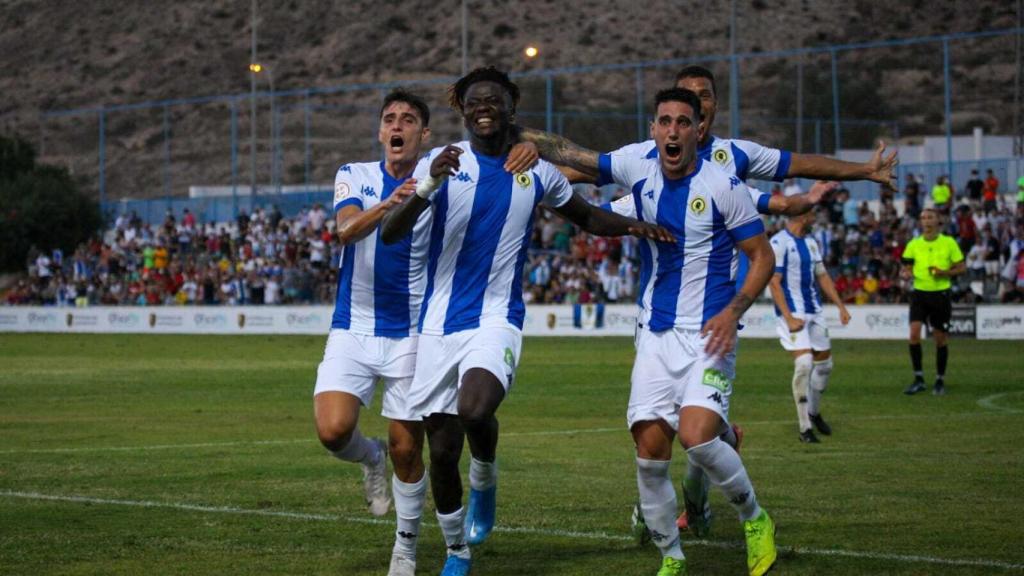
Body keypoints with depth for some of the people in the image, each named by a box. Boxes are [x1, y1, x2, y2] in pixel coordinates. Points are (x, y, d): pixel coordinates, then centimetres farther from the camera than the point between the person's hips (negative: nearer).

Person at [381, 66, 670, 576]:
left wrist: (631, 225, 4)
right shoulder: (441, 164, -2)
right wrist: (429, 185, -31)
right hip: (439, 324, 1)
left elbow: (586, 217, 23)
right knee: (442, 451, 4)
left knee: (474, 408, -30)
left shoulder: (537, 174, 4)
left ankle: (485, 481, 2)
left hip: (496, 319, -1)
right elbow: (389, 233, -14)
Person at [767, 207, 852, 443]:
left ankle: (814, 413, 34)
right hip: (793, 313, -8)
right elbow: (774, 282, -15)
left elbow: (822, 276, 21)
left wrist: (841, 306, 13)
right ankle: (804, 428, -10)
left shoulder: (811, 243, 14)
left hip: (814, 311, 8)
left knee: (824, 363, 11)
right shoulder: (779, 243, -12)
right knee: (804, 363, -17)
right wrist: (789, 318, -21)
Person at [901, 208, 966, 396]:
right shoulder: (913, 244, 3)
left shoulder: (949, 243, -1)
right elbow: (907, 268, 9)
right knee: (914, 333, -14)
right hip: (920, 294, 1)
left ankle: (940, 381, 19)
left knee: (940, 339, 4)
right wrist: (907, 273, -15)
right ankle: (918, 379, -5)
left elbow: (961, 267, 3)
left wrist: (944, 273, -15)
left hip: (941, 294, -1)